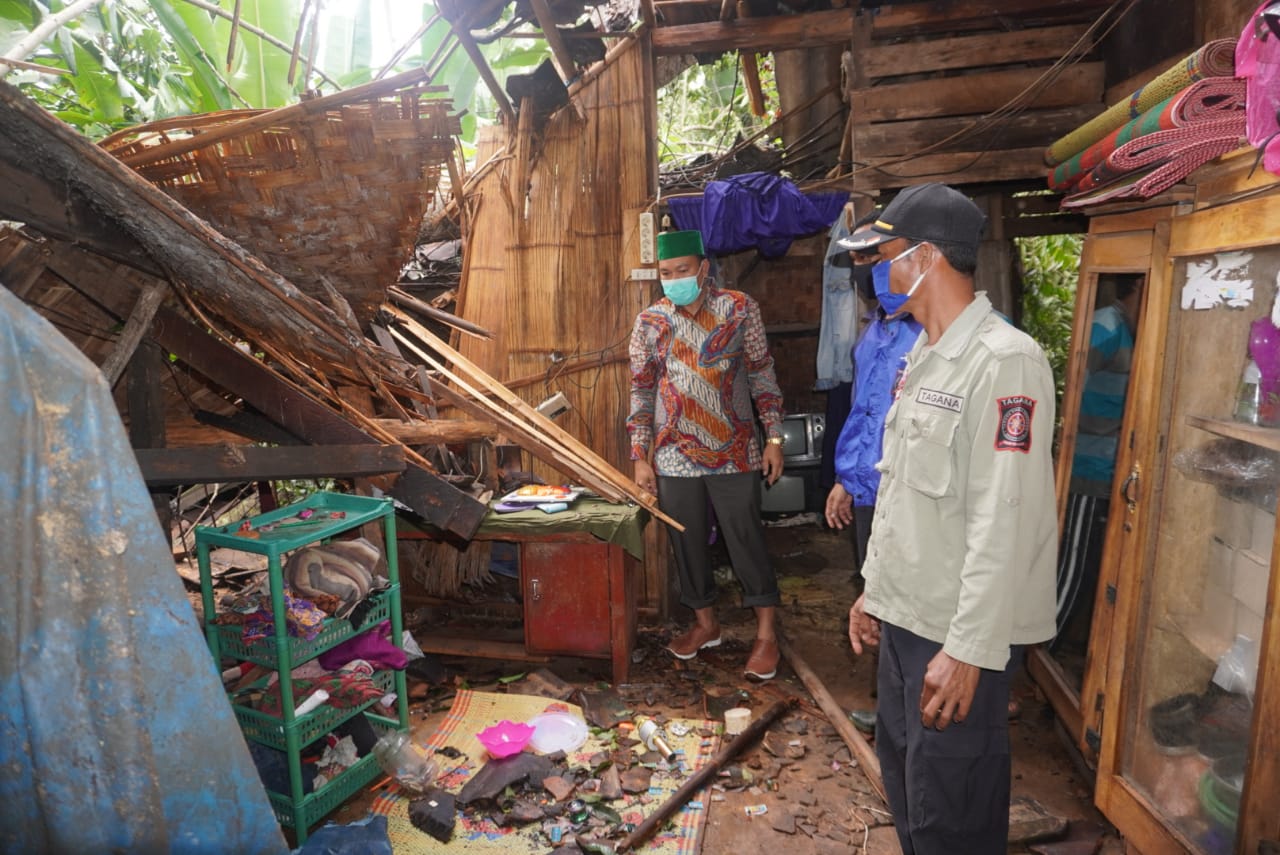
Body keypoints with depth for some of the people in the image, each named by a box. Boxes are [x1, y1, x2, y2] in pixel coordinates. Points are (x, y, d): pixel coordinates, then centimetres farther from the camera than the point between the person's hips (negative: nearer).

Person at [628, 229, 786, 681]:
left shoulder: (739, 308, -3)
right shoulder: (649, 322, 2)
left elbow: (762, 373, 1)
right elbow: (641, 392, 6)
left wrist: (774, 436, -3)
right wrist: (640, 457, 3)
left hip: (735, 454, -2)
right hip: (675, 457, 3)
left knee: (747, 542, 4)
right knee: (687, 544, 12)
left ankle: (766, 634, 20)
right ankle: (705, 623, 33)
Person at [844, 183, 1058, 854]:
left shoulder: (1004, 361, -18)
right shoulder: (920, 358, 11)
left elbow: (1003, 521, -23)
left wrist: (969, 649, -22)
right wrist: (875, 587, 17)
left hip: (960, 632, -9)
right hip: (903, 616, 9)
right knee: (902, 775, 22)